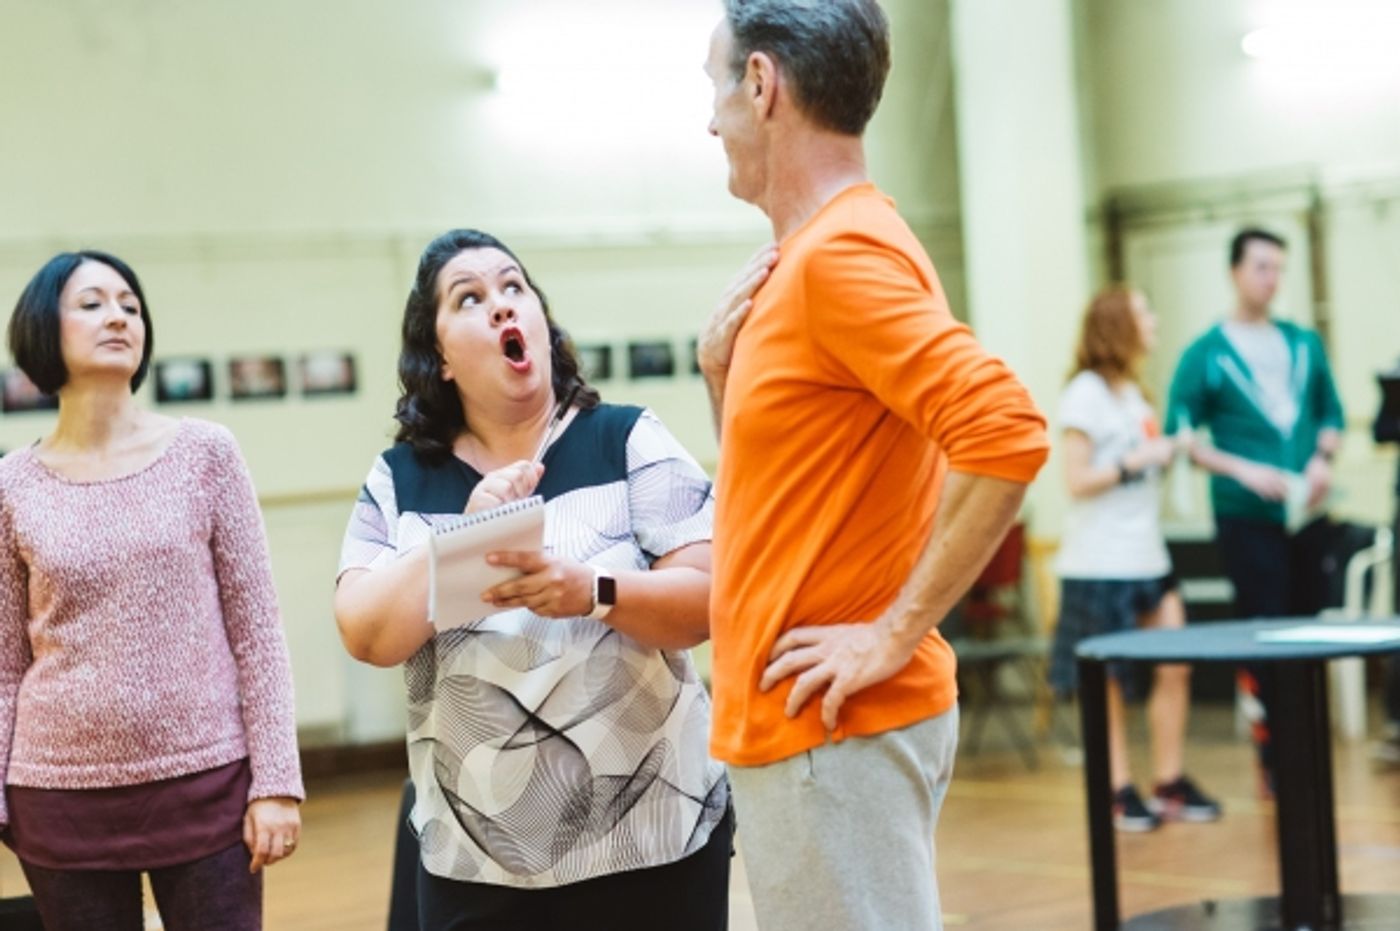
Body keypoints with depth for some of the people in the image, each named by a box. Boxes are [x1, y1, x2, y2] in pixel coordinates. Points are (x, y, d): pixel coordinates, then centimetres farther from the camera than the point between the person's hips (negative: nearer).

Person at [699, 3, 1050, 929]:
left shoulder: (842, 252, -16)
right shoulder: (800, 261, 13)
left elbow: (1007, 432, -28)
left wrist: (897, 631, -22)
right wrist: (725, 373, 4)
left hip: (835, 732, -10)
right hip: (795, 722, 10)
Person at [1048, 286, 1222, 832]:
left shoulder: (1133, 391, 16)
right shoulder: (1086, 393, -9)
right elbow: (1077, 480, -14)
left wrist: (1168, 454, 6)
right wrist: (1136, 462, -18)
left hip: (1147, 555, 8)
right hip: (1101, 561, -8)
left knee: (1175, 667, 3)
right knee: (1107, 681, 1)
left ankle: (1170, 784, 12)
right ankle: (1118, 793, 8)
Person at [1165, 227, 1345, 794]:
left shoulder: (1304, 344, 11)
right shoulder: (1206, 354, -1)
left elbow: (1331, 413, 17)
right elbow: (1181, 435, -3)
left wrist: (1323, 459, -3)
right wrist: (1243, 470, -14)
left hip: (1307, 512, 4)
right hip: (1247, 518, -4)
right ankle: (1274, 758, 3)